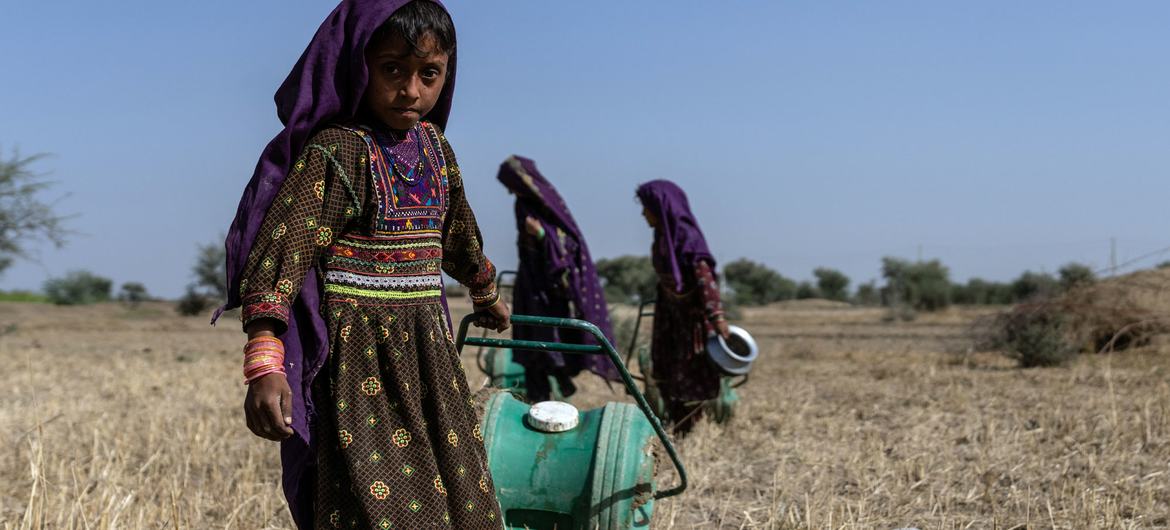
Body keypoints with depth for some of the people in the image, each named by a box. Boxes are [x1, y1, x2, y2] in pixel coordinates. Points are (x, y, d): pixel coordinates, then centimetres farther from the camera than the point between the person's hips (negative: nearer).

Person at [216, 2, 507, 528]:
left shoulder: (434, 145, 9)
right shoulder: (335, 151, -14)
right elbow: (280, 249, -22)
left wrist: (486, 293, 45)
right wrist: (264, 364, -33)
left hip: (428, 350, 8)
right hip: (358, 354, -8)